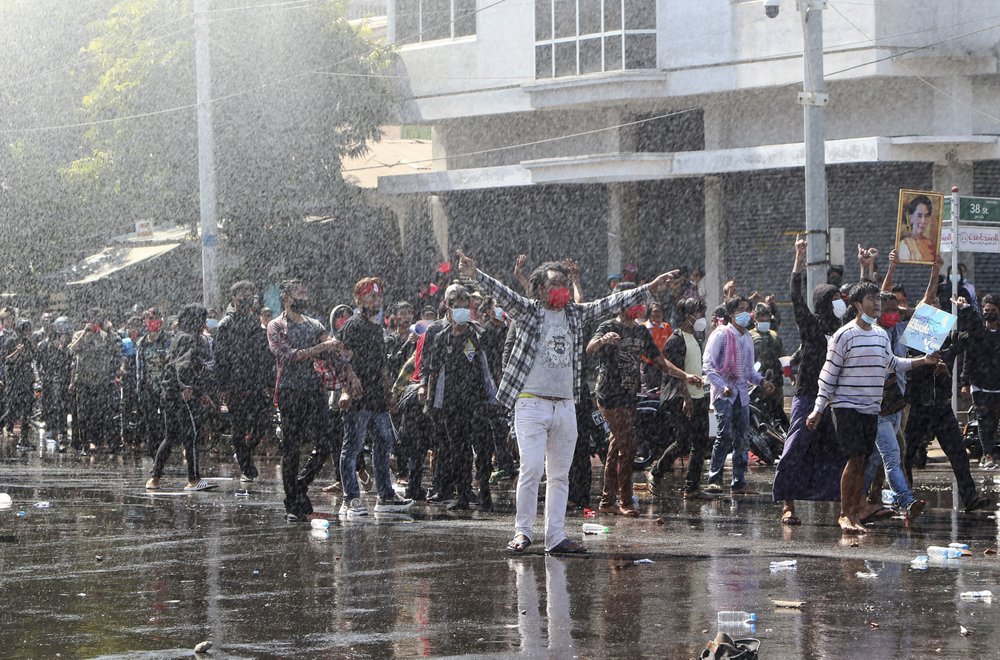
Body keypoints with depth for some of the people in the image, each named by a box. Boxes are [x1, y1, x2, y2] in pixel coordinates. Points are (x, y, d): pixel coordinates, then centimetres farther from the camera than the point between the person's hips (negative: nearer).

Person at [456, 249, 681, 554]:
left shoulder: (576, 314, 14)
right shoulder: (528, 311, 1)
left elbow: (612, 303, 18)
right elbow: (500, 292, -13)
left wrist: (649, 289, 18)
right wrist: (475, 275, -30)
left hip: (566, 405, 5)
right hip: (531, 402, -5)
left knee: (560, 474, 6)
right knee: (531, 468, -13)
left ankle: (555, 537, 10)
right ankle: (522, 531, -2)